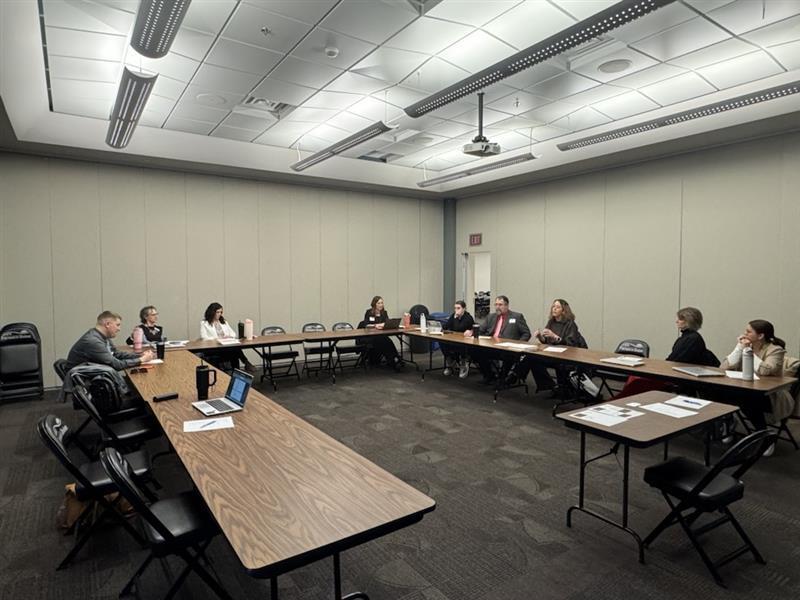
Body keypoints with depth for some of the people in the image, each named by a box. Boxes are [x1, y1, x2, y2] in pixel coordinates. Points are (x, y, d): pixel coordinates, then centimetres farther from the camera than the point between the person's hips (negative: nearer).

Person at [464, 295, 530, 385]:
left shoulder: (517, 316, 8)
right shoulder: (491, 316, 22)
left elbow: (527, 333, 5)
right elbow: (480, 330, 23)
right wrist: (471, 332, 2)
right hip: (490, 347, 5)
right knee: (474, 350, -20)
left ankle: (502, 378, -7)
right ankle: (489, 376, 1)